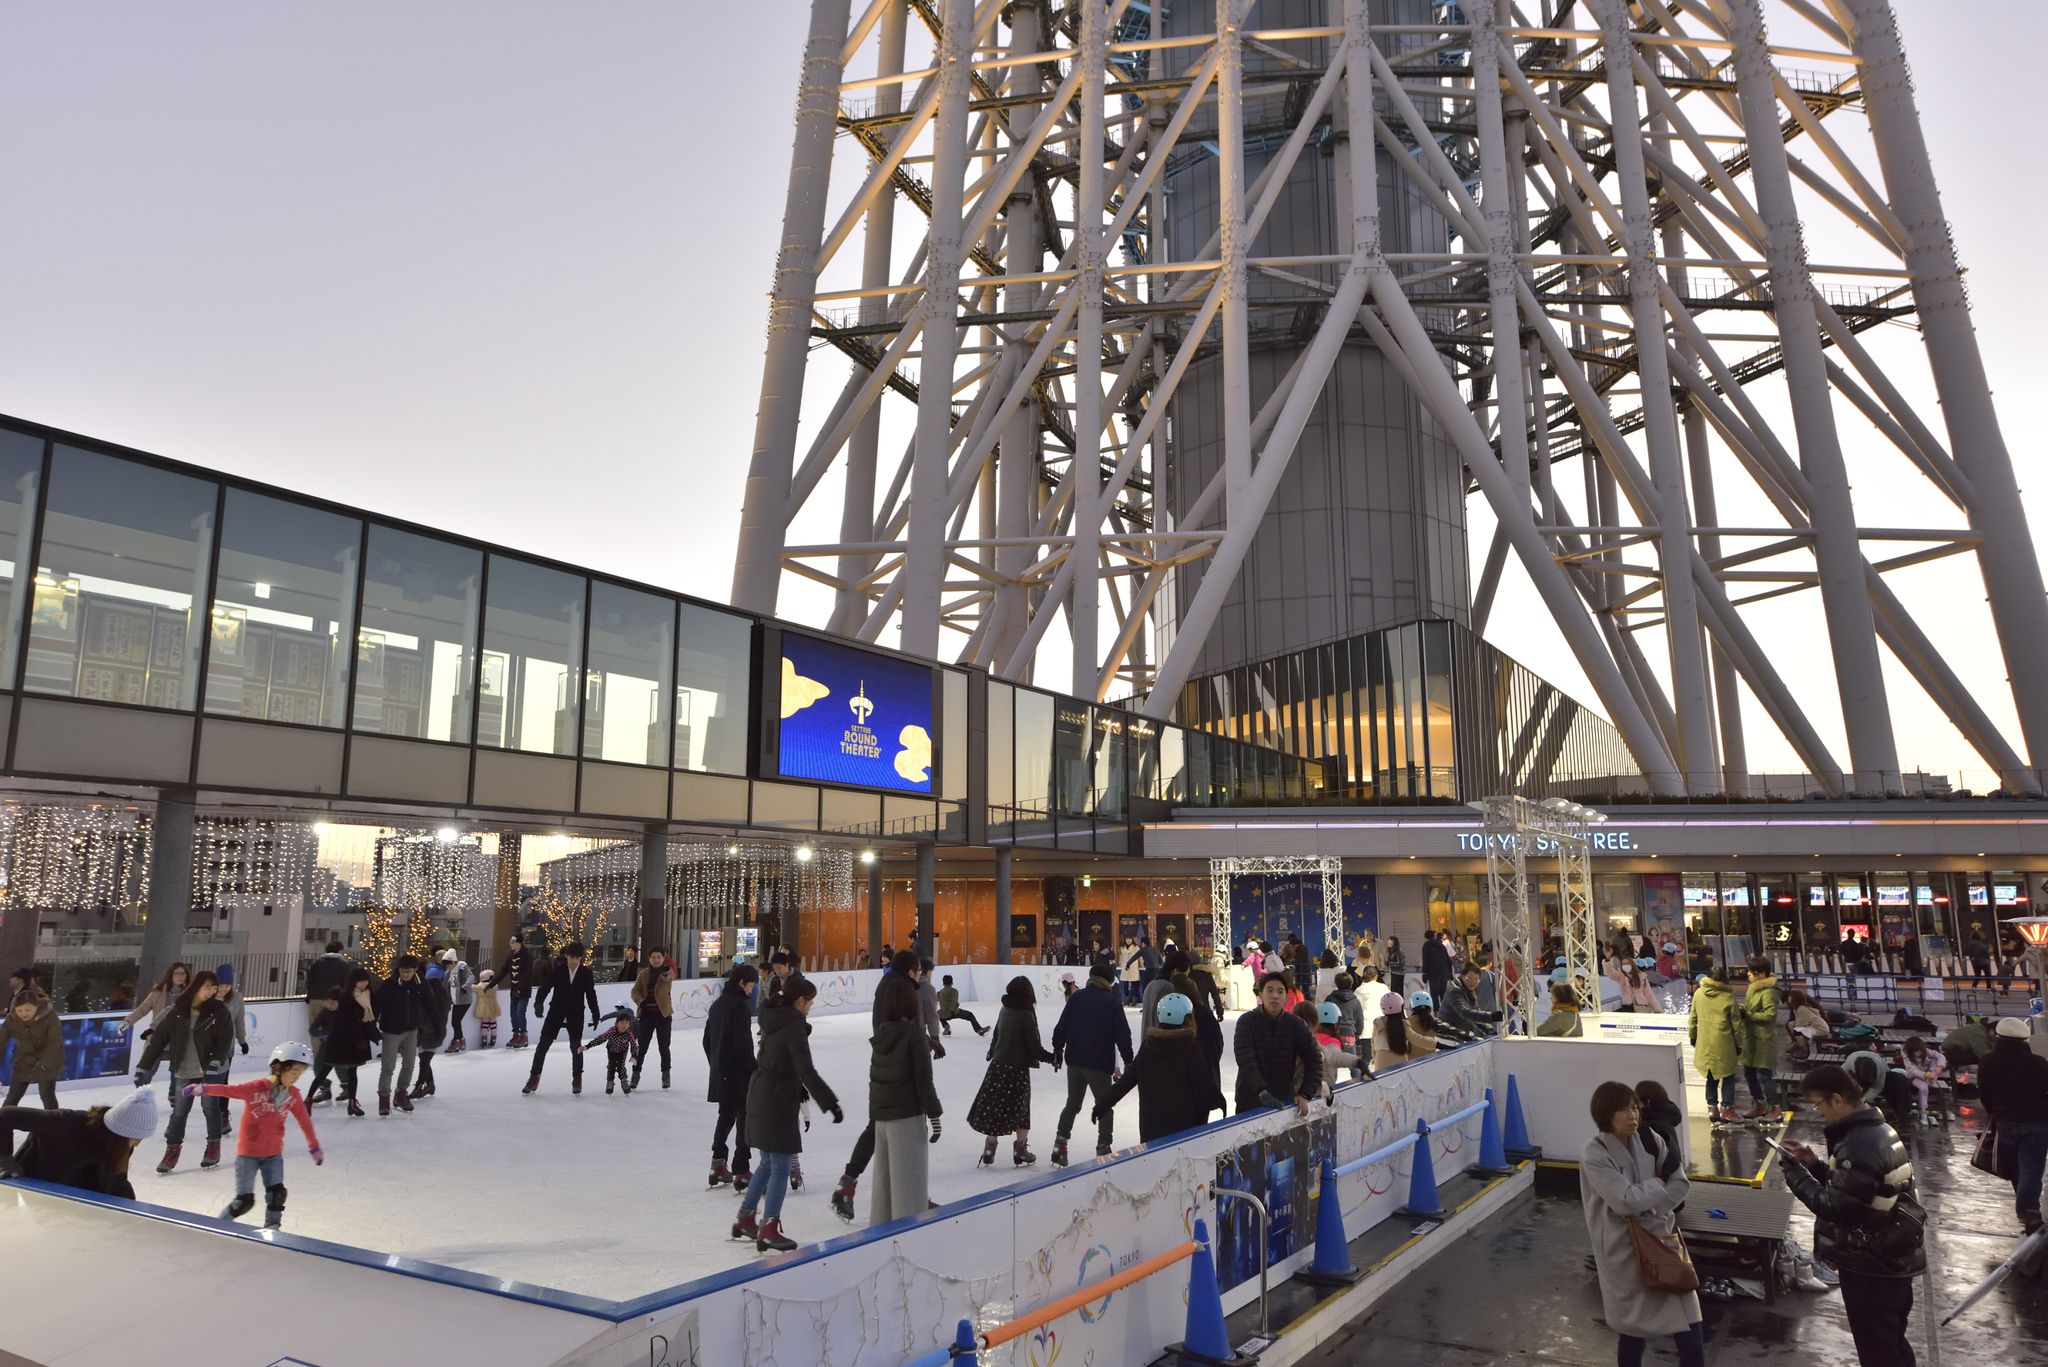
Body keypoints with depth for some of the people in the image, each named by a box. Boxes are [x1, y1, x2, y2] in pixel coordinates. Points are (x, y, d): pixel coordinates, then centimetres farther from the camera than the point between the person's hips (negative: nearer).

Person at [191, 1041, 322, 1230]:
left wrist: (314, 1147, 16)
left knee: (277, 1194, -3)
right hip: (248, 1152, -4)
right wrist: (204, 1089, -43)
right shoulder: (256, 1087, -15)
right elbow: (229, 1090, -26)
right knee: (244, 1200, -2)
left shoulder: (293, 1095, -2)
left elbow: (305, 1120, 8)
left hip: (273, 1153, 4)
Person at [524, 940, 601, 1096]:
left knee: (576, 1046, -1)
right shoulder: (558, 969, -8)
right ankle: (534, 1077, 13)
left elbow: (591, 994, 0)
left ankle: (577, 1079, 14)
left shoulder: (586, 973, -6)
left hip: (576, 1014, 0)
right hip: (556, 1012, 0)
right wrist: (539, 1002, -30)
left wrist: (595, 1014, 1)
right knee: (543, 1044, 1)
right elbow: (546, 986, -13)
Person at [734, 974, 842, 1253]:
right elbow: (807, 1072, -25)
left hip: (760, 1097, 9)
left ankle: (745, 1218, 29)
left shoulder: (773, 1019, 8)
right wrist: (831, 1103, -26)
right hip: (778, 1104, -9)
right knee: (780, 1168, 1)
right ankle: (768, 1230, 6)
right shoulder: (794, 1027, -19)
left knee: (768, 1163, 21)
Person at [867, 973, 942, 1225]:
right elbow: (923, 1079, -14)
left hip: (881, 1115, 7)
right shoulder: (914, 1034, -13)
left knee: (883, 1178, 16)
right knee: (908, 1179, -1)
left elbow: (874, 1077, 11)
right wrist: (934, 1114, -8)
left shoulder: (881, 1033, 5)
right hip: (907, 1116, -7)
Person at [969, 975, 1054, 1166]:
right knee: (1021, 1108, 10)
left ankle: (989, 1150, 16)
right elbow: (1034, 1046, -18)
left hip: (998, 1065, 6)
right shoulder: (1026, 1014, -16)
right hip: (1018, 1068, -6)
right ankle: (1020, 1149, 16)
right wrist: (1052, 1057, -6)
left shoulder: (1004, 1010, 3)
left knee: (994, 1107, 11)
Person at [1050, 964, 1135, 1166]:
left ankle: (1060, 1142, 11)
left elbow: (1062, 1026, 3)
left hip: (1074, 1060, 4)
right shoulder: (1113, 1002, -6)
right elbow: (1122, 1034, -7)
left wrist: (1057, 1049, 14)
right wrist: (1128, 1060, 1)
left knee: (1072, 1103, 17)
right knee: (1105, 1105, 11)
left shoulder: (1077, 997, 2)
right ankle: (1103, 1147, 5)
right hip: (1100, 1064, -3)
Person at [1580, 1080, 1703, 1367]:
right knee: (1634, 1333, 9)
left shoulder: (1649, 1139, -2)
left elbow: (1681, 1184, 1)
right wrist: (1656, 1185, -7)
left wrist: (1647, 1209, -11)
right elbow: (1626, 1200, -23)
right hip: (1625, 1251, -4)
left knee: (1690, 1338, 4)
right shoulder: (1593, 1155, -18)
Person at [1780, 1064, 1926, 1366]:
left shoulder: (1859, 1145, -28)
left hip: (1872, 1267, -10)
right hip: (1894, 1259, 10)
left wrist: (1796, 1174, -14)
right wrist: (1815, 1164, 4)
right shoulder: (1877, 1129, 5)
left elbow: (1836, 1206, -24)